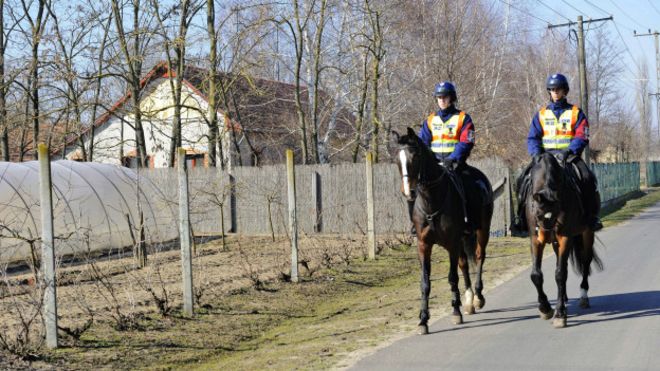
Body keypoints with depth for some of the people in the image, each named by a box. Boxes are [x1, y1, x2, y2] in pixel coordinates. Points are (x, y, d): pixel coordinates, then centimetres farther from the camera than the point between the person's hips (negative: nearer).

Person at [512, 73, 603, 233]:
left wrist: (568, 151, -21)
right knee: (525, 177, -20)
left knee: (587, 178, -27)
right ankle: (522, 215, -10)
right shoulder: (541, 114, 14)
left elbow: (581, 137, -3)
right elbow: (532, 138, 9)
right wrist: (536, 154, -12)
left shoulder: (576, 113, 8)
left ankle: (591, 215, -15)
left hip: (569, 154, -2)